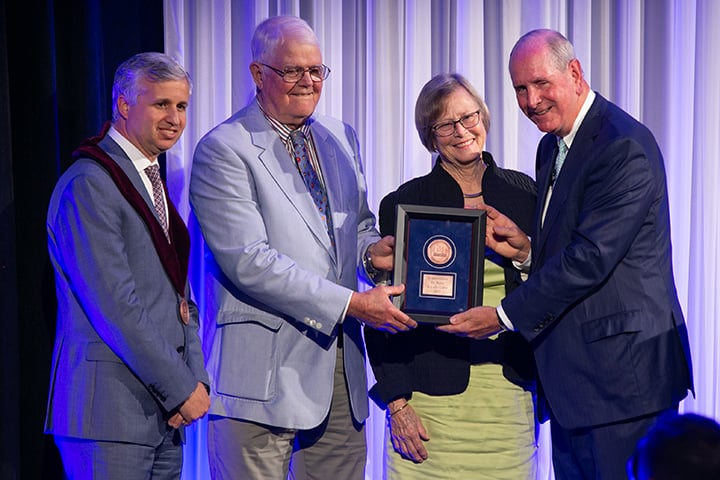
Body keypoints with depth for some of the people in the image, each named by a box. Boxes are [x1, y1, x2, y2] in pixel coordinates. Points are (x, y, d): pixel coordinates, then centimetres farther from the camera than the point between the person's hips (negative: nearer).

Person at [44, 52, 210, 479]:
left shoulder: (153, 183, 16)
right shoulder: (88, 185, -12)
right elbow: (115, 307, -17)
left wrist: (196, 377, 3)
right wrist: (180, 388, -13)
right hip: (110, 412, -8)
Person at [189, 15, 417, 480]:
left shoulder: (341, 137, 14)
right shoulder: (222, 150, -9)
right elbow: (248, 262, -17)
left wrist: (371, 249, -3)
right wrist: (350, 303, -20)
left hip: (340, 363, 6)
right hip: (263, 368, -6)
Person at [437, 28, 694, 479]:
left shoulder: (625, 148, -17)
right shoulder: (551, 146, 14)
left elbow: (592, 257, -22)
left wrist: (504, 315, -18)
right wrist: (525, 247, -3)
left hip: (624, 365, -9)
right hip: (570, 366, 9)